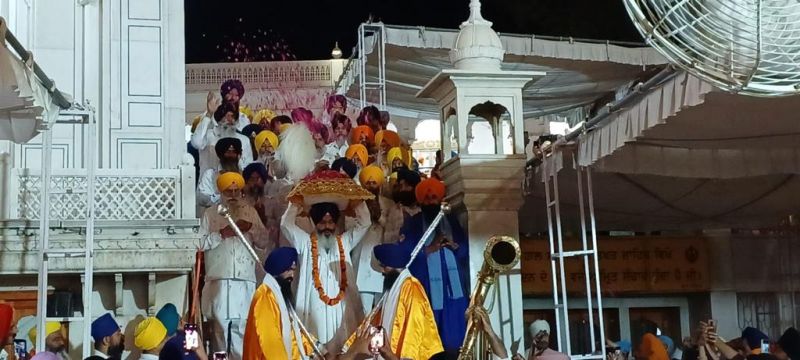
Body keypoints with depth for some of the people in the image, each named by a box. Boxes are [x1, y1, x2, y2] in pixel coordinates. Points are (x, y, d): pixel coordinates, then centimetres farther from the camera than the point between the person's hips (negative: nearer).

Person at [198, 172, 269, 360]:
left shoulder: (251, 212, 15)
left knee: (242, 327, -1)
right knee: (220, 326, -1)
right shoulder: (211, 214, 9)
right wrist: (222, 233, -11)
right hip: (219, 282, -1)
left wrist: (251, 229, -5)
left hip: (245, 283, 1)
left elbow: (264, 244, 12)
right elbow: (201, 243, 1)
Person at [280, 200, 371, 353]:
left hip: (341, 305, 2)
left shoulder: (344, 241, 14)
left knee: (342, 344, -1)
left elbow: (364, 223, 11)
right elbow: (286, 224, -1)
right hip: (315, 305, -2)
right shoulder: (305, 242, 8)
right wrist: (296, 203, -3)